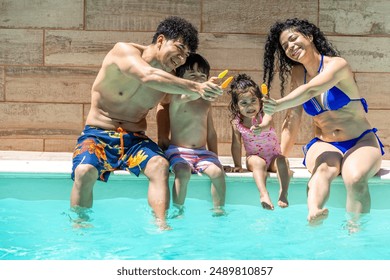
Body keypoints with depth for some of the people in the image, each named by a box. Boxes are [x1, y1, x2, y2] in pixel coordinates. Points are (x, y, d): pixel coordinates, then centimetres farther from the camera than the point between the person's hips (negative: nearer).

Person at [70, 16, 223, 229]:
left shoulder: (170, 78, 8)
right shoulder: (124, 50, -11)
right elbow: (148, 76, -29)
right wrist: (196, 88, -35)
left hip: (135, 140, 4)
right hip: (98, 134, -3)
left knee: (160, 164, -28)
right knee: (85, 171, -32)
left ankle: (160, 224, -34)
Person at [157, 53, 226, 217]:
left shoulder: (206, 103, 15)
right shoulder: (176, 98, -2)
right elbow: (188, 96, -29)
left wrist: (215, 157, 14)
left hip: (202, 152, 4)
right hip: (178, 150, -4)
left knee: (217, 172, -24)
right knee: (183, 172, -34)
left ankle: (219, 211, -10)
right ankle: (178, 211, -16)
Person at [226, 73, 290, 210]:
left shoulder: (264, 116, -15)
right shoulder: (236, 123, -7)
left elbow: (267, 123, -41)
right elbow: (236, 145, 0)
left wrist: (261, 127, -65)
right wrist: (238, 165, -3)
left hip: (273, 157, 0)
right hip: (255, 158, 0)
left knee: (282, 161, -31)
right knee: (259, 163, -33)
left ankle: (283, 194, -32)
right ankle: (263, 194, -46)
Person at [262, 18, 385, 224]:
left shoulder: (337, 65, -8)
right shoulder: (298, 73, 7)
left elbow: (311, 90, -28)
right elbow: (293, 118, 3)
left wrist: (277, 105, -43)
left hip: (361, 142, -1)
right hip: (324, 145, 2)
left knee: (356, 178, -36)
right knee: (324, 169, -35)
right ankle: (313, 214, -61)